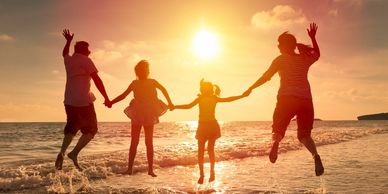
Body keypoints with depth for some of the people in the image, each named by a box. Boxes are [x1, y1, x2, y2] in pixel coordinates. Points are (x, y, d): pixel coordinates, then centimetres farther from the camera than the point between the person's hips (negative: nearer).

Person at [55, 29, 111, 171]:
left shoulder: (69, 60, 14)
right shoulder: (86, 61, -6)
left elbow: (64, 53, 41)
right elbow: (97, 80, -13)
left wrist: (68, 41, 54)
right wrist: (106, 98, -12)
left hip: (69, 101, 7)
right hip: (84, 101, -7)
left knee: (71, 127, 18)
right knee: (91, 129, 4)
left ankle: (62, 153, -1)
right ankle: (75, 153, -11)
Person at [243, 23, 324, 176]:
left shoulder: (281, 59, 5)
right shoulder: (305, 59, 15)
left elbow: (266, 76, 0)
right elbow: (317, 54, 38)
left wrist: (250, 88, 7)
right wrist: (313, 38, 40)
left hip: (286, 99, -3)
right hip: (306, 100, 3)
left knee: (278, 129, 8)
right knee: (304, 135, 14)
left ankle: (275, 142, -32)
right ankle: (315, 154, -19)